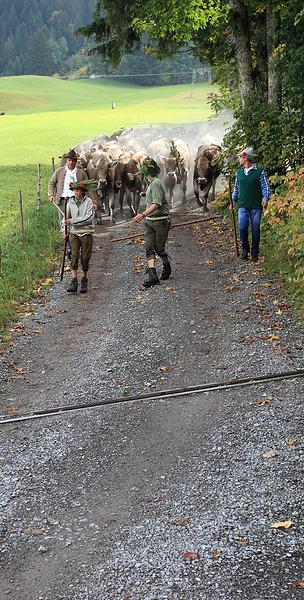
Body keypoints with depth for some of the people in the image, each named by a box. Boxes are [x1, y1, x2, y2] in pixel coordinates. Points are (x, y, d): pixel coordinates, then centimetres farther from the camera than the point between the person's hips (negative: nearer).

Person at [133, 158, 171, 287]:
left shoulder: (156, 183, -16)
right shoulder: (150, 183, 14)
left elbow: (156, 204, -27)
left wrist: (143, 214, -36)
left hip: (160, 221, -9)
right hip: (149, 221, 9)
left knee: (159, 248, 2)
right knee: (149, 249, -4)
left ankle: (167, 267, 29)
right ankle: (152, 275, -10)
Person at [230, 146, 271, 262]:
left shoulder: (259, 172, -1)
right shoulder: (239, 172, 13)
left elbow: (266, 187, -1)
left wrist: (266, 198, -17)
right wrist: (232, 202, 18)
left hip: (256, 206, -3)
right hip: (242, 206, 3)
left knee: (255, 230, 0)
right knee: (242, 228, -10)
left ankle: (255, 253, 12)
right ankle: (245, 249, 10)